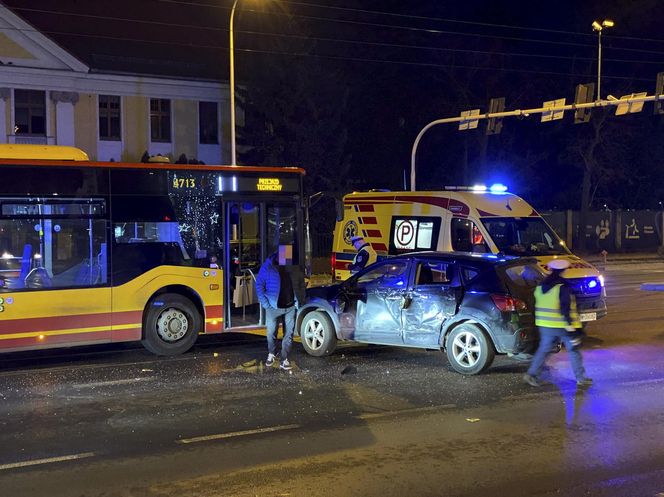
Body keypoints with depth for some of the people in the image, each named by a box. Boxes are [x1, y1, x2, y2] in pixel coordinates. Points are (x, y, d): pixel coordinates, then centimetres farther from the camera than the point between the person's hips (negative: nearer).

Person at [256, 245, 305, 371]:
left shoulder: (295, 267, -1)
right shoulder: (268, 266, -10)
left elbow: (301, 284, 10)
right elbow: (259, 285, -5)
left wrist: (300, 301, 2)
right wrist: (265, 303, -9)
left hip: (290, 307, 2)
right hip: (274, 307, -2)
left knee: (289, 334, 4)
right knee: (271, 333, 6)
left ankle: (284, 360, 13)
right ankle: (271, 354, 32)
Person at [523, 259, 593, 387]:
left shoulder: (540, 286, 7)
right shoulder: (562, 287, -15)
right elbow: (565, 308, -20)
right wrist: (570, 326, -19)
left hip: (545, 326, 6)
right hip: (562, 326, -6)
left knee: (543, 350, 12)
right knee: (574, 350, 7)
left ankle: (531, 374, 4)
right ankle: (581, 378, 12)